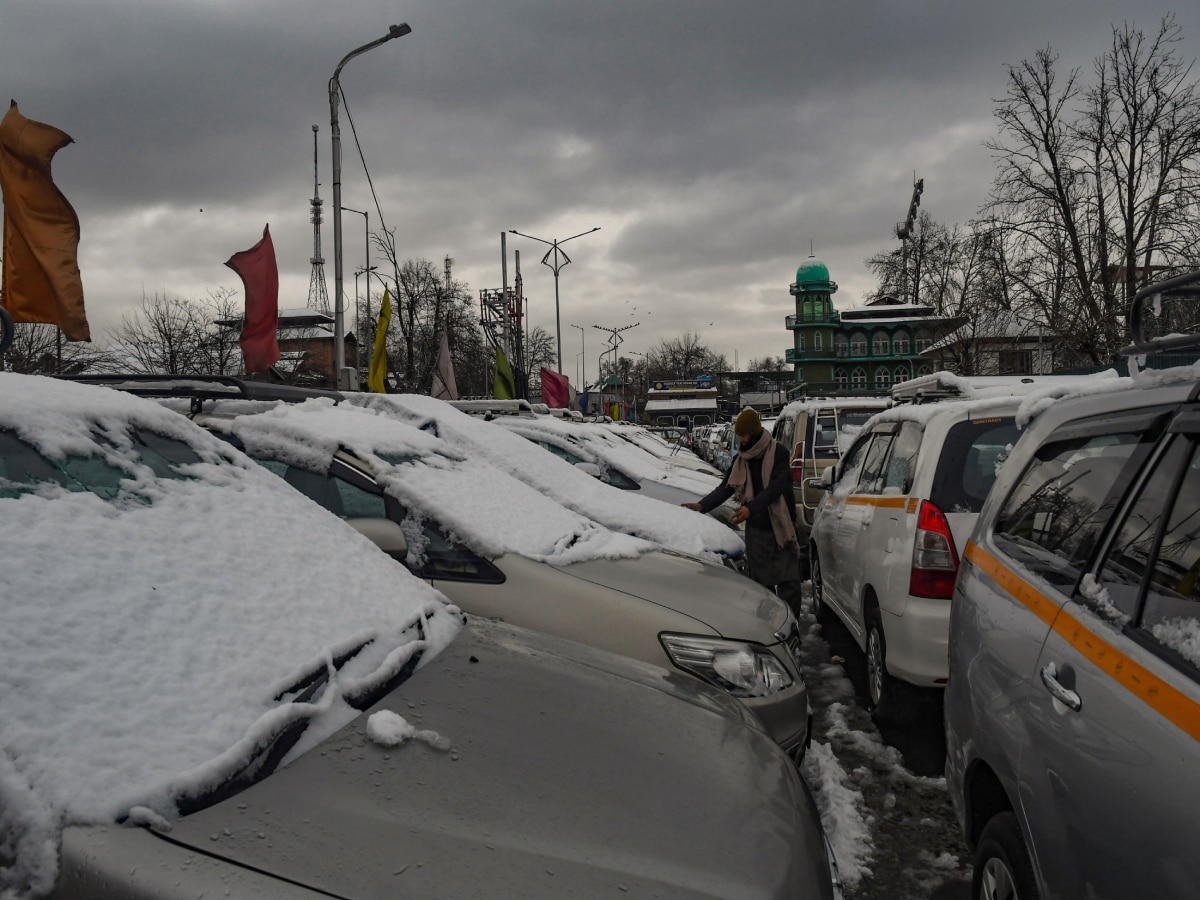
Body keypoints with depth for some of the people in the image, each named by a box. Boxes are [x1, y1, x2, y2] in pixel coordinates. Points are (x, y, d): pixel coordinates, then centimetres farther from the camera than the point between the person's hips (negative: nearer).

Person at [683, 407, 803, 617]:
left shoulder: (778, 453, -9)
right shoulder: (740, 459, 7)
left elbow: (775, 487, -20)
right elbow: (725, 488, 5)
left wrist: (751, 508, -33)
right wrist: (701, 506, -10)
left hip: (780, 527, -4)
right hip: (756, 529, 5)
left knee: (788, 580, -3)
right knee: (761, 582, 8)